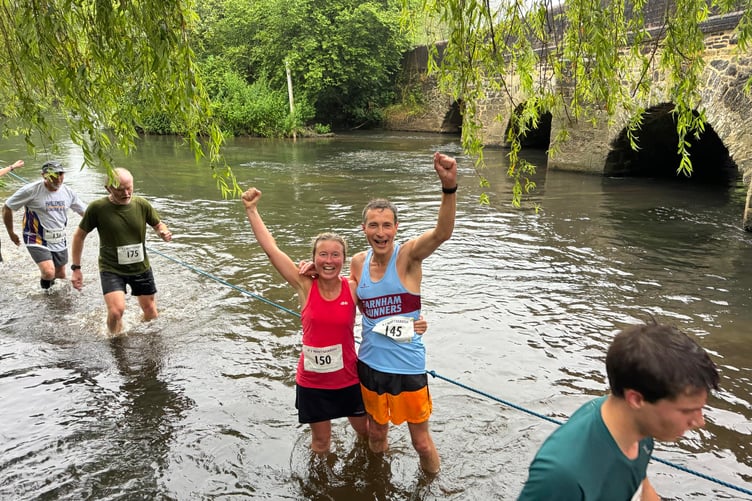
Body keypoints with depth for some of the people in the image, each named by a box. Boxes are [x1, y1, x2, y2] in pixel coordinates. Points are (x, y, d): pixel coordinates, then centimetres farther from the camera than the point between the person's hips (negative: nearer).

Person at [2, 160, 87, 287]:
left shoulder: (68, 192, -1)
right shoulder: (31, 190, -14)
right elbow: (6, 208, -3)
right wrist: (11, 233, 4)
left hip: (60, 242, 5)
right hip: (37, 241, -5)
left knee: (60, 276, 13)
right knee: (49, 273, -21)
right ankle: (45, 288, 14)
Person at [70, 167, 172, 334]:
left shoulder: (142, 204, -8)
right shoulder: (97, 208, -15)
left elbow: (158, 225, 8)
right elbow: (79, 235, -3)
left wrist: (164, 233, -17)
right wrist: (76, 268, -3)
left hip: (141, 267, 3)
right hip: (111, 269, -3)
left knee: (150, 312, 14)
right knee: (116, 310, -22)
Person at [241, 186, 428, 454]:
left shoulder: (354, 288, -13)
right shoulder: (305, 286, -13)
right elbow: (271, 249, -18)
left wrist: (410, 325, -23)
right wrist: (251, 210, -21)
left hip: (348, 378, 1)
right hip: (312, 381, 0)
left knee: (364, 430, 22)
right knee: (320, 442, 16)